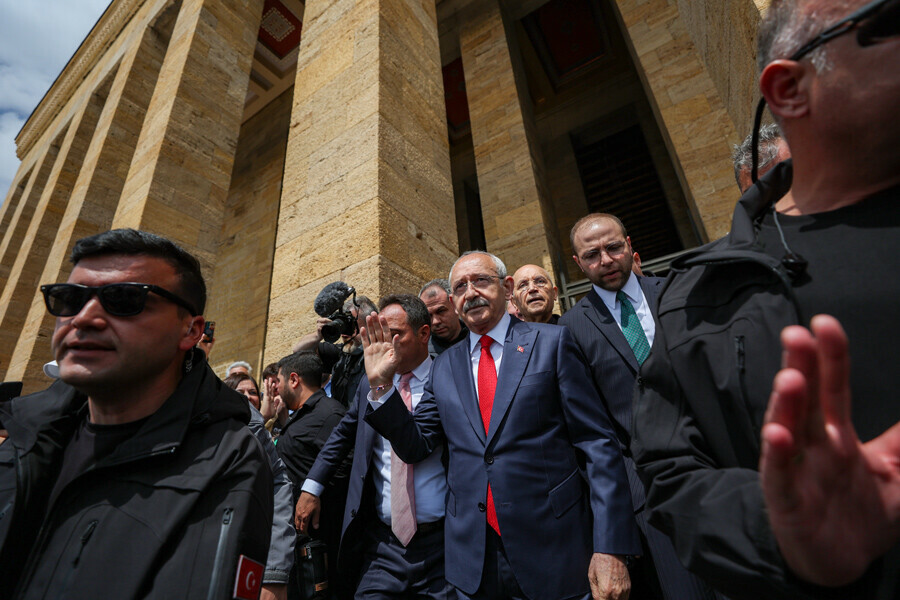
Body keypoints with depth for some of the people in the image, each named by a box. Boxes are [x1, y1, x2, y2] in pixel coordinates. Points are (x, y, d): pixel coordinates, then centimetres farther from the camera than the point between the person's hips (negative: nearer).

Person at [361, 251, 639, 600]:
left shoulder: (551, 342, -5)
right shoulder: (445, 366, 6)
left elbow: (598, 445, -7)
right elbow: (416, 446, 5)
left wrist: (612, 549, -12)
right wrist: (382, 385, -8)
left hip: (554, 551, -3)